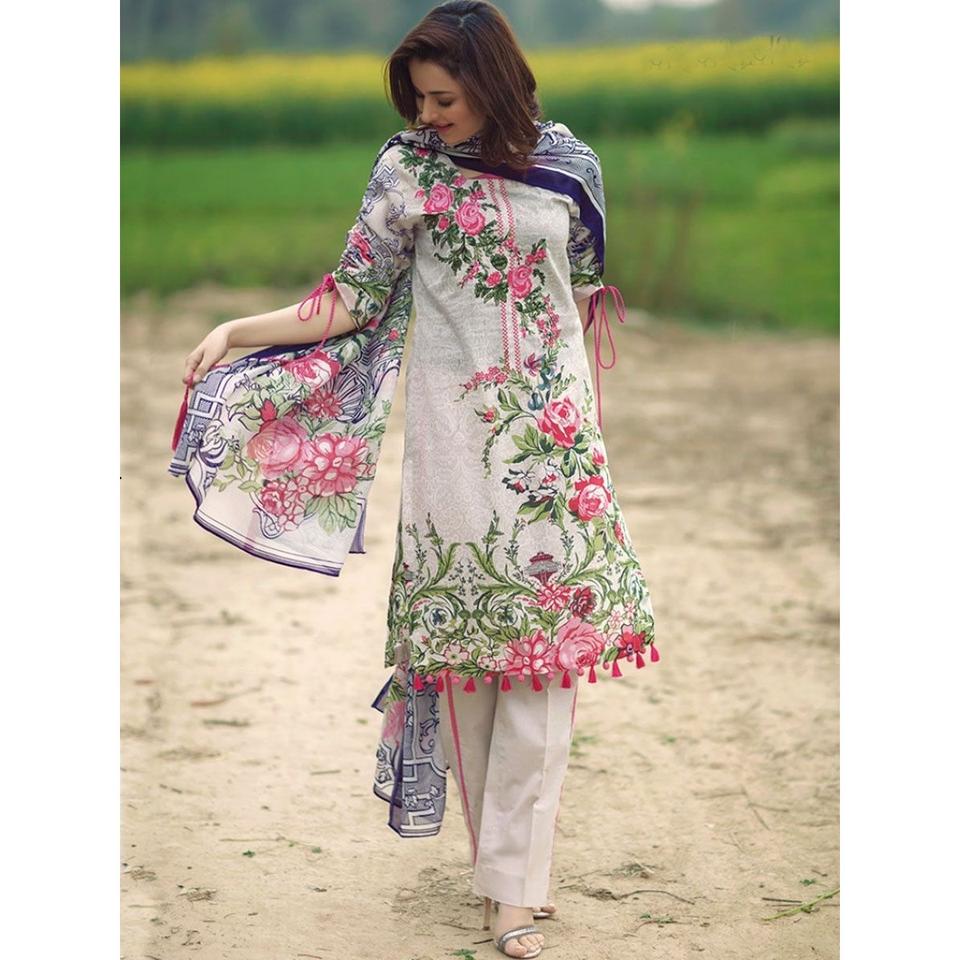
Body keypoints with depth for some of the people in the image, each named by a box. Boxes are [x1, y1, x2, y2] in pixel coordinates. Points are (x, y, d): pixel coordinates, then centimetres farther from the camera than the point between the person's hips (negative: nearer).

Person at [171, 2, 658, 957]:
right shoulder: (408, 169, -2)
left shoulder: (565, 161, 3)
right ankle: (499, 856, 13)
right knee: (460, 632, -1)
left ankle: (516, 881, -2)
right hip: (456, 432, -1)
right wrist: (235, 331, -13)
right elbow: (354, 301, -2)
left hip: (553, 433, 1)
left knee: (543, 635, -5)